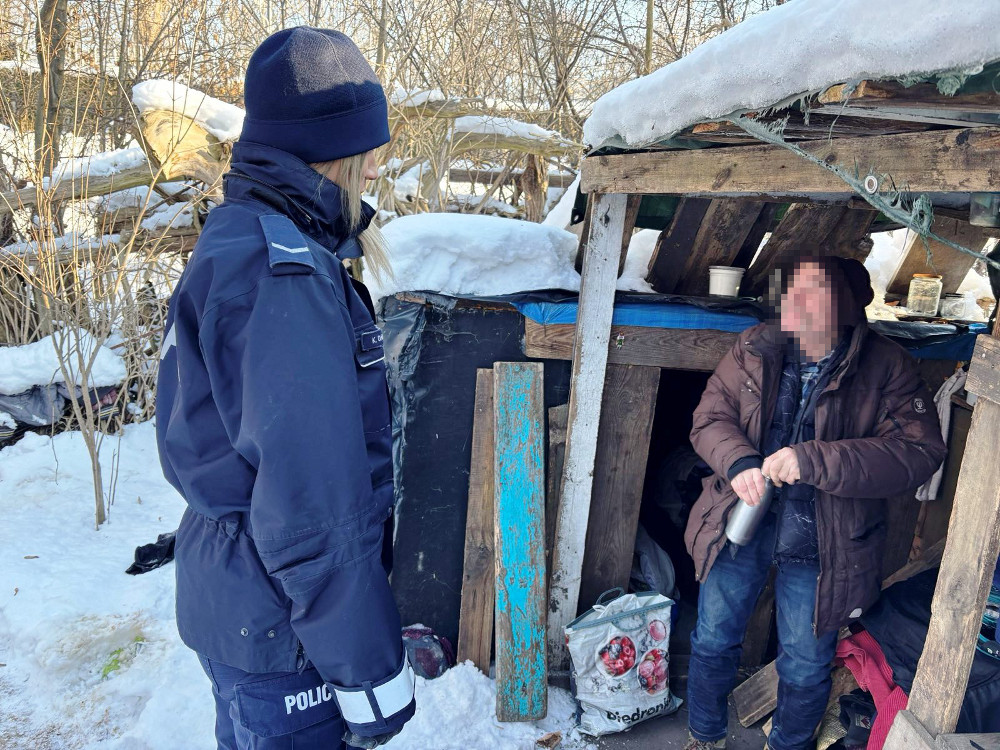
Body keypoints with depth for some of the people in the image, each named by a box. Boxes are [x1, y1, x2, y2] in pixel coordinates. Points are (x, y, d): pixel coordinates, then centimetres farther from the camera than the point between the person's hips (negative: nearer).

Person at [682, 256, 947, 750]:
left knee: (806, 666, 15)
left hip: (819, 542, -2)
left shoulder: (887, 369, -10)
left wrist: (813, 460, -30)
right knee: (713, 640, 17)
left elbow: (919, 451, -20)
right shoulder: (755, 348, -2)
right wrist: (739, 462, -23)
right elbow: (709, 416, -1)